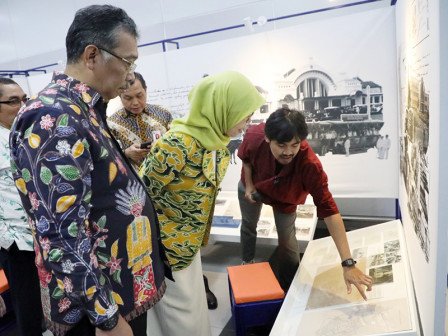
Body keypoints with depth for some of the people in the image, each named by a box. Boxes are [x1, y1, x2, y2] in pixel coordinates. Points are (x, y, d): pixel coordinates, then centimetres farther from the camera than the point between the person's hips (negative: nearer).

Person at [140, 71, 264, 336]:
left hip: (189, 242, 7)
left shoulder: (217, 140, -4)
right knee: (181, 315, 12)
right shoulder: (178, 145, -31)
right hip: (163, 245, -7)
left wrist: (199, 236, 15)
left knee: (195, 305, 25)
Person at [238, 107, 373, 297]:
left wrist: (348, 264, -49)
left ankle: (290, 285, 32)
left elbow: (328, 210, -47)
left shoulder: (310, 165, -46)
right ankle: (247, 263, 51)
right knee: (248, 225, 21)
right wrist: (248, 185, -16)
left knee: (287, 241, 2)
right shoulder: (254, 137, -40)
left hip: (285, 198, -2)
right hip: (253, 186, 3)